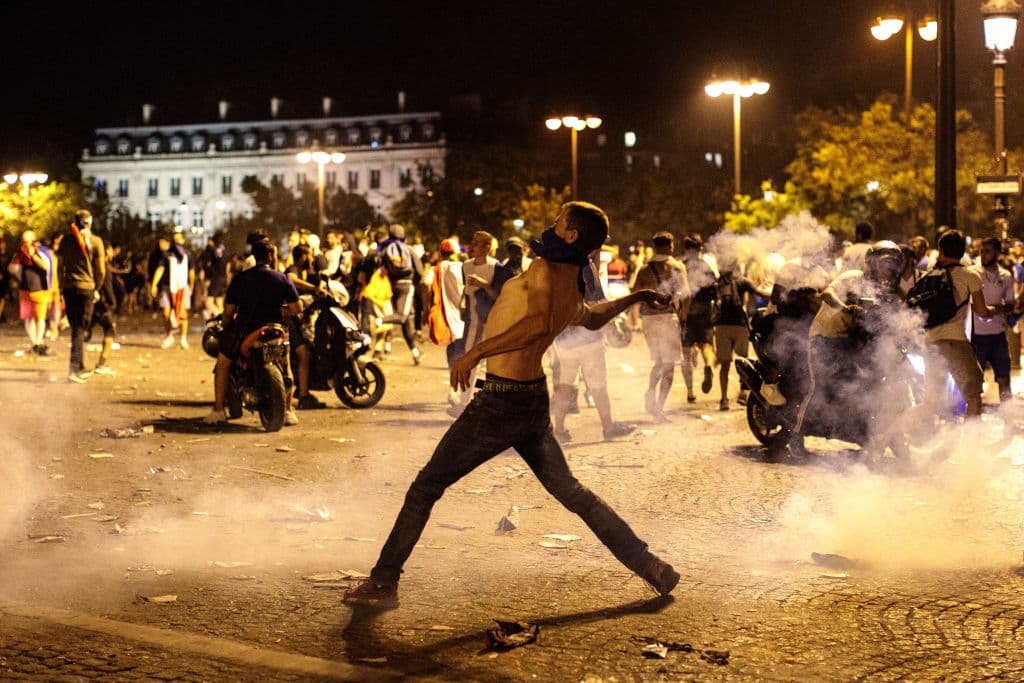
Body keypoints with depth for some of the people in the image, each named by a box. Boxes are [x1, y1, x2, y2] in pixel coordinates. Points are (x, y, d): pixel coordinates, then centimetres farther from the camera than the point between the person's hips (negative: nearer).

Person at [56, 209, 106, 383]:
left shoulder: (65, 239, 3)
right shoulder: (95, 241, -4)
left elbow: (60, 265, 5)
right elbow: (100, 270, -2)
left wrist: (61, 288, 13)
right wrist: (96, 289, 12)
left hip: (68, 287, 3)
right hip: (86, 287, -3)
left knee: (76, 327, 14)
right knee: (80, 329, -1)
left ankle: (80, 368, 21)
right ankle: (74, 368, -12)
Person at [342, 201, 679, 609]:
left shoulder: (545, 269, -15)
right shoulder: (575, 297, 10)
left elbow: (540, 323, -35)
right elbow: (595, 318, 35)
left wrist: (476, 352, -37)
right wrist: (636, 297, 49)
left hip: (500, 403, -8)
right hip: (535, 399, 8)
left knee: (426, 487, 3)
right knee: (569, 491, 19)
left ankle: (383, 584, 8)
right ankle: (652, 568, 20)